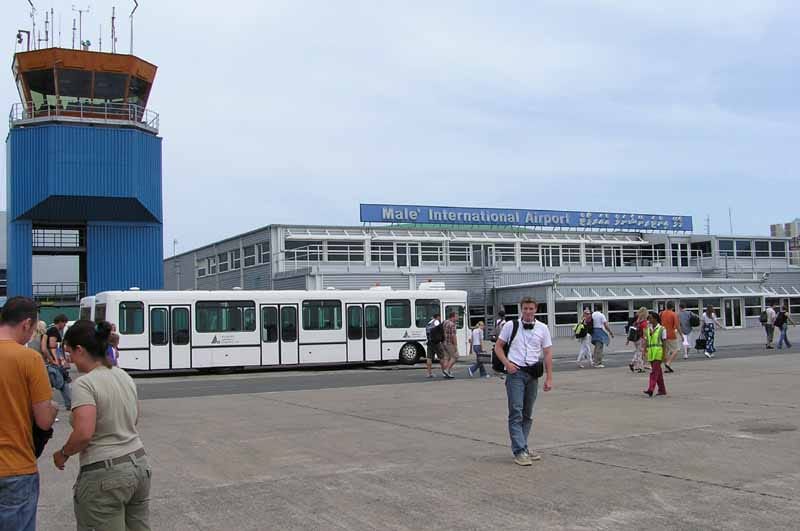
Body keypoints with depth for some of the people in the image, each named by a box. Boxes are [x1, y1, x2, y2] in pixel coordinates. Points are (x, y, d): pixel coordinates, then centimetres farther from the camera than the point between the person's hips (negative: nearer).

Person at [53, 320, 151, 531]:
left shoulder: (85, 383, -14)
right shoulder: (124, 376, 9)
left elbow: (84, 433, -22)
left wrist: (63, 454, -5)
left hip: (105, 474, -8)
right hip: (139, 464, 8)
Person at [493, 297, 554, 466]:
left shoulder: (543, 328, 7)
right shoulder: (510, 326, 2)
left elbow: (548, 354, 7)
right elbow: (498, 346, 6)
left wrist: (549, 378, 1)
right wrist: (507, 363, -9)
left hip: (533, 374, 3)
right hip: (515, 372, -3)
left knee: (528, 414, 11)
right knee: (516, 412, -10)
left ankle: (522, 447, 22)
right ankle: (519, 452, -10)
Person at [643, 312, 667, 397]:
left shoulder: (662, 329, -4)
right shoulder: (648, 329, 12)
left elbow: (664, 342, -4)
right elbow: (646, 341, 15)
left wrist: (664, 354, -9)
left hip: (658, 351, -6)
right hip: (650, 352, 6)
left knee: (655, 371, -13)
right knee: (658, 372, 12)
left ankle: (651, 389, -21)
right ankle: (662, 390, 20)